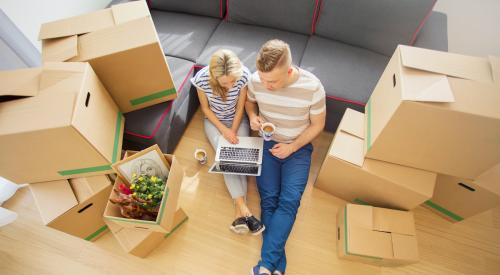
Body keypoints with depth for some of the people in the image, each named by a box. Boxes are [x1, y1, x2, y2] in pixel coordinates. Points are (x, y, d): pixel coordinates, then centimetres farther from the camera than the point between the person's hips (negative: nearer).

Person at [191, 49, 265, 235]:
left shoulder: (243, 75, -26)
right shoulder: (202, 79, -27)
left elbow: (240, 107, -11)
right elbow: (205, 108, -11)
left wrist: (233, 131, -16)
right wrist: (224, 130, -18)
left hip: (237, 119, 1)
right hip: (214, 121, -1)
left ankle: (239, 212, -20)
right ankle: (244, 209, -27)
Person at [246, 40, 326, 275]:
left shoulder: (312, 87, -21)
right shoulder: (256, 80, -13)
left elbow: (317, 125, -6)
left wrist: (292, 147, -15)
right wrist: (252, 116, -11)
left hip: (298, 147, -1)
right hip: (267, 143, 2)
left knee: (289, 201, -19)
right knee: (268, 199, -13)